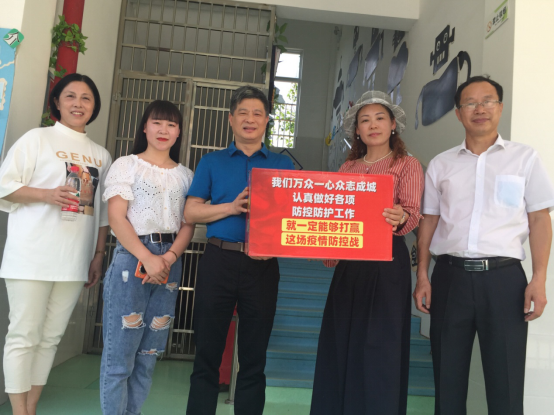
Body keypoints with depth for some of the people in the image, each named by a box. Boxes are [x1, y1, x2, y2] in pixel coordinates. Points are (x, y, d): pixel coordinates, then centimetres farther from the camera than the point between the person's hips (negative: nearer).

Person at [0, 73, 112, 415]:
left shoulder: (101, 155, 15)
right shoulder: (38, 138, 3)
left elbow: (104, 211, 16)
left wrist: (99, 255, 10)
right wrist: (47, 195, -16)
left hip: (75, 261, 4)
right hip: (32, 256, -4)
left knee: (51, 337, 10)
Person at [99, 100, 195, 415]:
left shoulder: (186, 175, 13)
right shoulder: (127, 165, 3)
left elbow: (189, 224, 7)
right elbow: (117, 217, -6)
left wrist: (169, 258, -11)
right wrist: (148, 258, -16)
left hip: (170, 263, 4)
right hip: (132, 257, -3)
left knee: (149, 352, 8)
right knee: (121, 348, -3)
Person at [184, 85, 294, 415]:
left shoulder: (283, 165, 10)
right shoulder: (212, 162, 10)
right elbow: (191, 212, 4)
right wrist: (231, 207, -12)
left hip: (263, 265, 0)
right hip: (218, 260, 0)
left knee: (254, 355, 9)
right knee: (208, 350, 7)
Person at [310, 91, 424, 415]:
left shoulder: (407, 165, 3)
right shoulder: (348, 167, 16)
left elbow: (412, 215, -9)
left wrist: (400, 218, -31)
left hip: (387, 260, -4)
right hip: (348, 261, 5)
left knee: (378, 345, -4)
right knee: (340, 342, 8)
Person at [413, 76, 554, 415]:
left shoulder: (525, 158, 5)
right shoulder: (441, 164, 10)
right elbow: (429, 222, 11)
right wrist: (422, 277, 4)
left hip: (504, 277, -1)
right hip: (450, 276, 2)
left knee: (506, 383, 4)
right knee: (447, 377, 12)